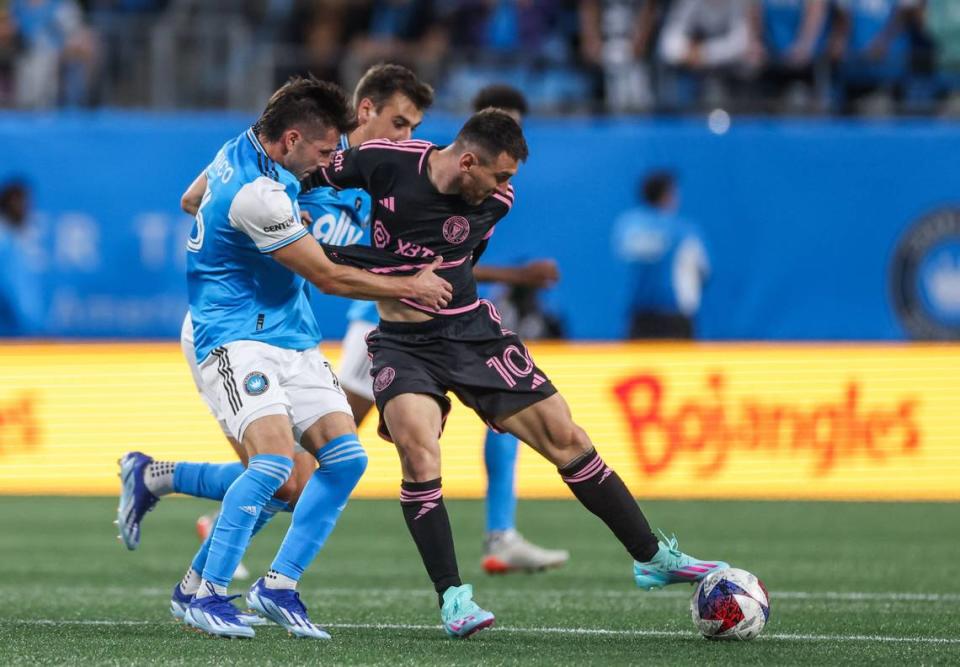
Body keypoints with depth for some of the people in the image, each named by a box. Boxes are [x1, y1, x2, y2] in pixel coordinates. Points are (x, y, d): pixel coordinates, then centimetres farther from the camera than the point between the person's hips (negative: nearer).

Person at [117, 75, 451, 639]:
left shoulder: (240, 150, 6)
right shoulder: (257, 195, -23)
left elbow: (192, 199, 29)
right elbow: (329, 278, -15)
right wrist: (412, 287, -3)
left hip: (293, 339, 10)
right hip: (237, 338, -10)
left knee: (345, 457, -4)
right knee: (276, 458, -27)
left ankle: (280, 586, 3)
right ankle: (208, 594, -16)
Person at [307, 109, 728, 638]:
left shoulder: (496, 201, -7)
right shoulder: (387, 162, -15)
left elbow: (456, 264, 6)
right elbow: (313, 174, 2)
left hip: (471, 331, 3)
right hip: (402, 342, -3)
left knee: (564, 437, 0)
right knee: (417, 449, -27)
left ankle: (653, 558, 13)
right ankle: (452, 597, -17)